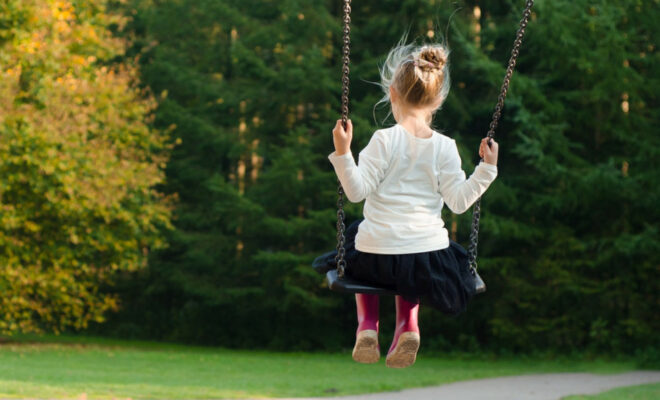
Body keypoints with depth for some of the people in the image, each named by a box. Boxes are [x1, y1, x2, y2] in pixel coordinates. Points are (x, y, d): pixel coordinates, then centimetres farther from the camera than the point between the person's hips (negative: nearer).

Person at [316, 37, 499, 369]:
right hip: (429, 259, 2)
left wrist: (342, 153, -18)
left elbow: (357, 190, -14)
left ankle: (367, 324, 19)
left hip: (378, 254, -2)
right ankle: (408, 325, 14)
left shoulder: (384, 141, -11)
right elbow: (459, 201, -5)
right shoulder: (445, 147, -4)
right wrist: (486, 169, 3)